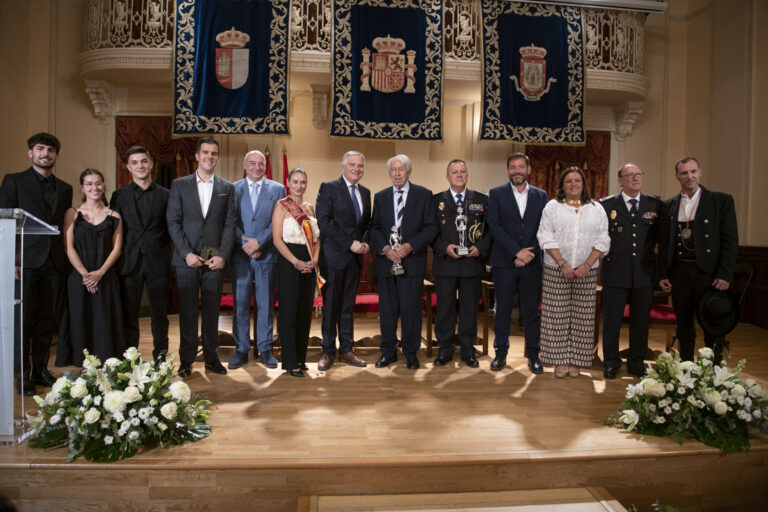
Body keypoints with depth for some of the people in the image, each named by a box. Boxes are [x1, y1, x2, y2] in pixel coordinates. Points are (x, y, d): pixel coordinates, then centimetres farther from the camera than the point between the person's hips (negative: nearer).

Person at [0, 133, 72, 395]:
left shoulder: (64, 188, 15)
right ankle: (23, 375, 12)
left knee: (46, 321, 9)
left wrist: (66, 262, 7)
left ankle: (41, 370, 19)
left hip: (54, 264, 4)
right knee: (23, 320, 1)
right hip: (26, 262, -4)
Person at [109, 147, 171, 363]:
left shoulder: (165, 195, 6)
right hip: (129, 262, 1)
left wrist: (161, 250, -3)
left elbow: (172, 229, 6)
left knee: (159, 314, 5)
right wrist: (117, 260, 0)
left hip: (157, 263, -1)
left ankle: (160, 359, 17)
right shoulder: (119, 196, 9)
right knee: (128, 315, 5)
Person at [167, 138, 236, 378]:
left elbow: (230, 225, 3)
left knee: (212, 311, 7)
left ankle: (211, 357, 18)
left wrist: (222, 255, -8)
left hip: (215, 260, 1)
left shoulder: (227, 188, 9)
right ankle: (186, 360, 15)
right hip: (187, 259, -1)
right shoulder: (179, 185, 6)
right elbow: (173, 222, 0)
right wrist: (187, 253, -10)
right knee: (187, 311, 4)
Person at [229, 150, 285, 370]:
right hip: (240, 255, 1)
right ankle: (242, 350, 15)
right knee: (240, 303, 5)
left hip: (266, 254, 0)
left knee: (266, 304, 4)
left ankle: (265, 349, 14)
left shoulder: (278, 189, 7)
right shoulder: (233, 189, 9)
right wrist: (246, 244, -10)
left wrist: (259, 241, -13)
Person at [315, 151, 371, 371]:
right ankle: (328, 352, 13)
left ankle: (346, 350, 19)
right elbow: (324, 222, -13)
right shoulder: (328, 188, -3)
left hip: (355, 257, 5)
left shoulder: (365, 192, 15)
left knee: (348, 306, 11)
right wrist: (350, 243, -16)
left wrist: (365, 242, -3)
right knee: (331, 306, 2)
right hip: (334, 256, -5)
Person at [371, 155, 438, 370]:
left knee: (411, 309, 2)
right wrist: (385, 248, -8)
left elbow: (431, 227, -2)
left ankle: (411, 352, 17)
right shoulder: (380, 197, 13)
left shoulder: (424, 195, 3)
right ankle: (388, 351, 21)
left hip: (412, 262, -2)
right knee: (387, 309, 8)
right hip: (386, 262, 3)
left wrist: (410, 246, -14)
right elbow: (375, 228, 10)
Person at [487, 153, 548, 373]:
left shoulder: (540, 195, 10)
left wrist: (529, 253, -9)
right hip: (504, 262, -1)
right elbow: (494, 226, -6)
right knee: (503, 309, 5)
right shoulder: (496, 194, 3)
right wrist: (517, 252, -14)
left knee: (531, 310, 6)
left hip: (532, 263, 2)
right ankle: (501, 353, 18)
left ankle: (533, 354, 17)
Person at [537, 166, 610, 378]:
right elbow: (546, 238, -3)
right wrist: (563, 264, -12)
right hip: (556, 270, -1)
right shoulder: (552, 207, 5)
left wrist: (586, 266, -10)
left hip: (586, 271, 2)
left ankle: (575, 360, 12)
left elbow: (602, 241, 4)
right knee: (557, 314, -1)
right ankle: (559, 360, 9)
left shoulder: (597, 209, 10)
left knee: (582, 316, 3)